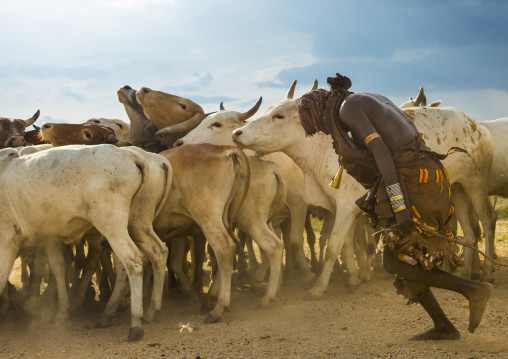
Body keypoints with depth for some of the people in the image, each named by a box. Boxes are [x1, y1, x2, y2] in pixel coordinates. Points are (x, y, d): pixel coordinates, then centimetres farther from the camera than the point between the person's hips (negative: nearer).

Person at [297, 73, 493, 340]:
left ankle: (471, 289, -4)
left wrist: (399, 206, -22)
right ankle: (443, 327, 15)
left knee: (394, 264, -4)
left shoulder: (347, 109, -6)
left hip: (408, 181, -10)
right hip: (423, 175, 10)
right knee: (401, 258, 15)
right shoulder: (369, 102, 24)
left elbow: (381, 152, -17)